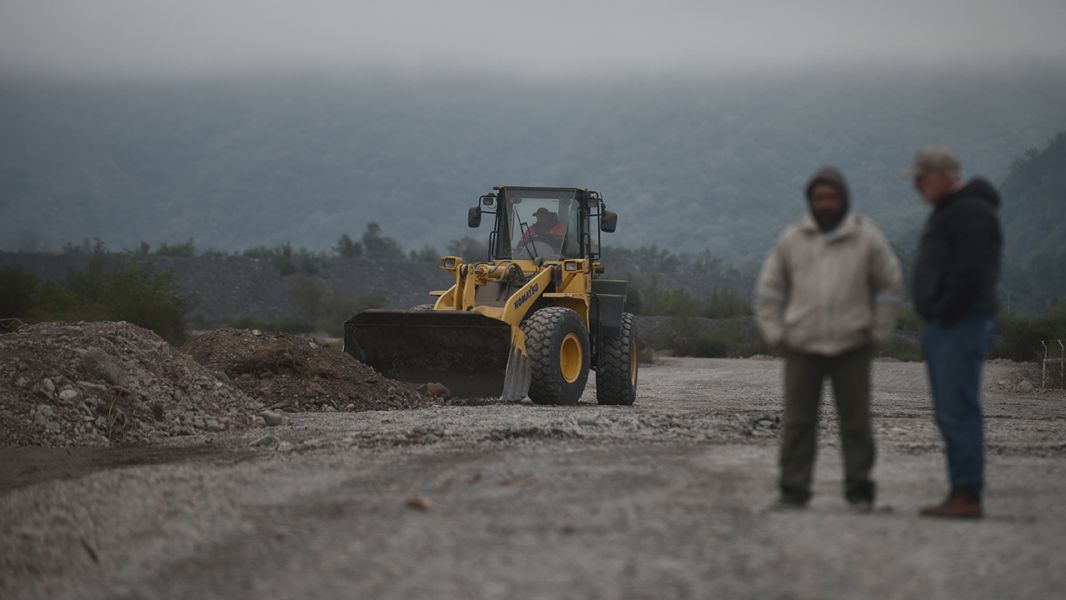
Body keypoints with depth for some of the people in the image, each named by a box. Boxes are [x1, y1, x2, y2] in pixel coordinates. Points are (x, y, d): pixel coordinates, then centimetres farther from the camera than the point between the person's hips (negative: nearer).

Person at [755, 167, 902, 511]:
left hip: (851, 348, -1)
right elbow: (770, 288, 13)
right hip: (802, 347, 1)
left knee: (856, 419, 0)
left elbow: (890, 285, 9)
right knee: (798, 420, -1)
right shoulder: (792, 239, 6)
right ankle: (794, 490, 3)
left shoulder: (866, 238, 2)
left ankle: (858, 489, 8)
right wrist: (775, 334, 4)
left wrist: (878, 332, 4)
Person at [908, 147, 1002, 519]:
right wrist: (933, 319, 15)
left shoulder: (971, 212, -13)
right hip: (941, 328, 11)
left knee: (958, 411, -12)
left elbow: (971, 272, -22)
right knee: (951, 414, 9)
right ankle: (962, 495, 11)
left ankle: (968, 496, -13)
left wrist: (947, 315, -17)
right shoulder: (947, 212, 21)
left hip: (960, 326, -11)